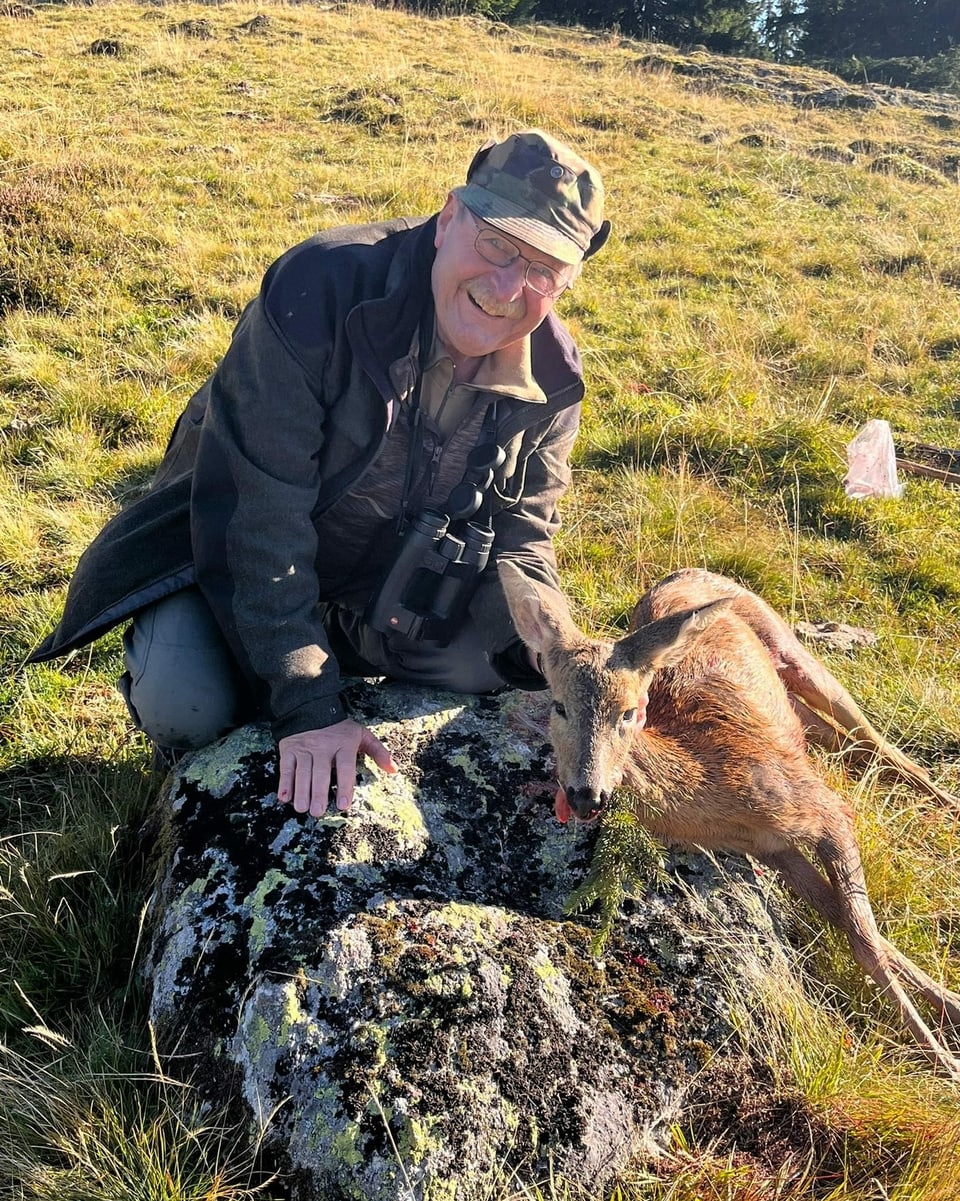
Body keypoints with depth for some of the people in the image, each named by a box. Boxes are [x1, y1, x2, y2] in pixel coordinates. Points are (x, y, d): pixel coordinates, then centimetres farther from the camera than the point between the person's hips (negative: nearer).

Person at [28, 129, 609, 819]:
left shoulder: (553, 379, -14)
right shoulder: (318, 290, -31)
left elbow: (521, 536, -4)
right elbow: (258, 512, -31)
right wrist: (308, 707, -33)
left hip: (396, 573, 5)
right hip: (238, 553, -4)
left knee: (512, 666, -13)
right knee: (186, 708, -27)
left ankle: (336, 644, 12)